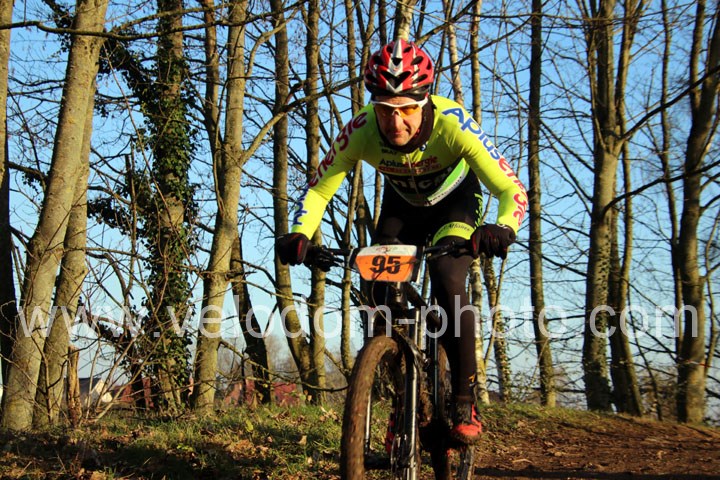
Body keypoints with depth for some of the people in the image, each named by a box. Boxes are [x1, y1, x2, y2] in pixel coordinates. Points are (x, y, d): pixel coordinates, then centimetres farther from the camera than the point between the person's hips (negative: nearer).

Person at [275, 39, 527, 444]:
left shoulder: (452, 124, -37)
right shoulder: (360, 132, -30)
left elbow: (513, 190, -39)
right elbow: (318, 190, -20)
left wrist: (503, 229, -61)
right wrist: (300, 235, -41)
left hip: (455, 202, -3)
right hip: (402, 205, 3)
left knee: (448, 284, -28)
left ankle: (466, 404, -13)